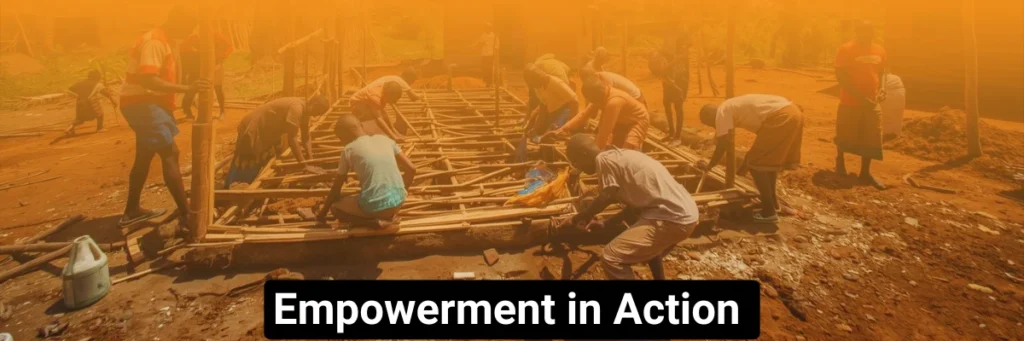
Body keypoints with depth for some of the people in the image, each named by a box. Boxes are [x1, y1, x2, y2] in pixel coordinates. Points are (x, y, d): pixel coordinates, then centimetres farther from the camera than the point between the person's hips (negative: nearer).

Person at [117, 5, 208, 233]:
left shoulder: (161, 41, 15)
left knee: (144, 157, 17)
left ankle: (132, 211, 30)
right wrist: (187, 89, -35)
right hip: (142, 103, -11)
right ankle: (186, 217, -20)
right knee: (170, 154, -16)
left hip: (147, 104, 11)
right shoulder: (155, 42, -18)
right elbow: (149, 80, -29)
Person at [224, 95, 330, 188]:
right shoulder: (297, 107, -30)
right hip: (253, 129, -10)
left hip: (266, 132, 10)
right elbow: (292, 139, -32)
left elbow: (306, 137, 7)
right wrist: (303, 163, -28)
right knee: (245, 169, -7)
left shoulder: (305, 110, 0)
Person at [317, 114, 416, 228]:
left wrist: (323, 212, 25)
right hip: (398, 201, 4)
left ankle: (373, 220, -1)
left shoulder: (349, 150, 2)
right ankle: (390, 215, 14)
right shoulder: (385, 139, 11)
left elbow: (336, 188, 10)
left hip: (374, 206, -4)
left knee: (335, 207, 23)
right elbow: (411, 169, 11)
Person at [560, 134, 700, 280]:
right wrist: (605, 224, 18)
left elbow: (605, 199, -5)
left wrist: (575, 220, 7)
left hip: (674, 219, -10)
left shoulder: (604, 160, -10)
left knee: (611, 257, -12)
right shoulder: (619, 156, 18)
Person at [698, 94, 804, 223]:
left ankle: (768, 213, 5)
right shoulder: (733, 108, 27)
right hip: (792, 113, 10)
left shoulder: (722, 111, 1)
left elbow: (722, 146, 1)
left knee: (756, 164, 1)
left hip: (780, 117, -10)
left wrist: (708, 166, 13)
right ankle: (773, 201, 38)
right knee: (769, 159, 25)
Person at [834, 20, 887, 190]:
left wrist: (880, 90, -3)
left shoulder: (879, 50, 5)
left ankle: (865, 173, 15)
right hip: (850, 102, -5)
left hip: (871, 102, 5)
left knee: (871, 138, 4)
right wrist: (861, 97, -19)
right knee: (844, 136, 8)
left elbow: (880, 73, 17)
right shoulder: (846, 50, -12)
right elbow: (841, 77, -15)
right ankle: (840, 160, 37)